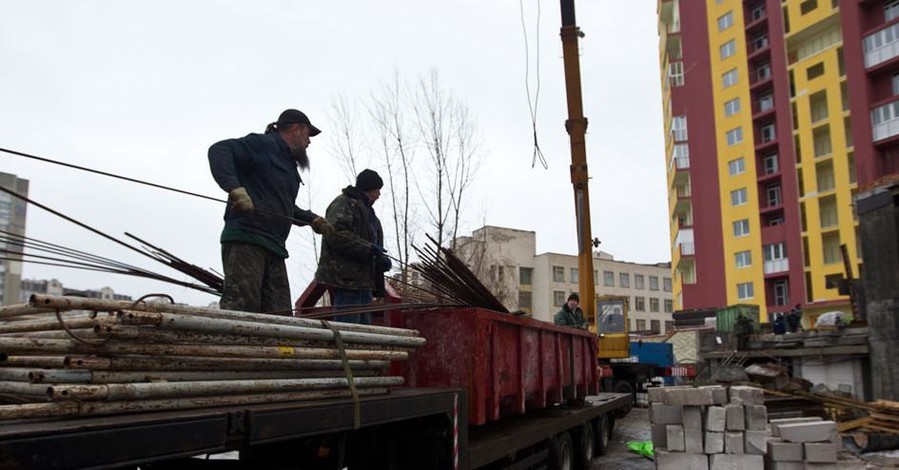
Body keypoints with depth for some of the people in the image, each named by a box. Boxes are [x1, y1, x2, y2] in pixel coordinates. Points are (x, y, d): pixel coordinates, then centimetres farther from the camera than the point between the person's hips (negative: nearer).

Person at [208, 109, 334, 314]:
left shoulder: (289, 165, 28)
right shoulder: (263, 144, 1)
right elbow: (219, 150, -12)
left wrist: (311, 219, 23)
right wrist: (235, 187, -26)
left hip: (274, 248, 9)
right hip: (245, 240, -9)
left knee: (279, 316, 1)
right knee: (240, 306, -20)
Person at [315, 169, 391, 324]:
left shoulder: (367, 211, 28)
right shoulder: (344, 202, -1)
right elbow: (336, 234, -18)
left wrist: (382, 259, 4)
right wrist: (370, 250, -20)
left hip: (363, 279, 10)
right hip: (346, 277, -10)